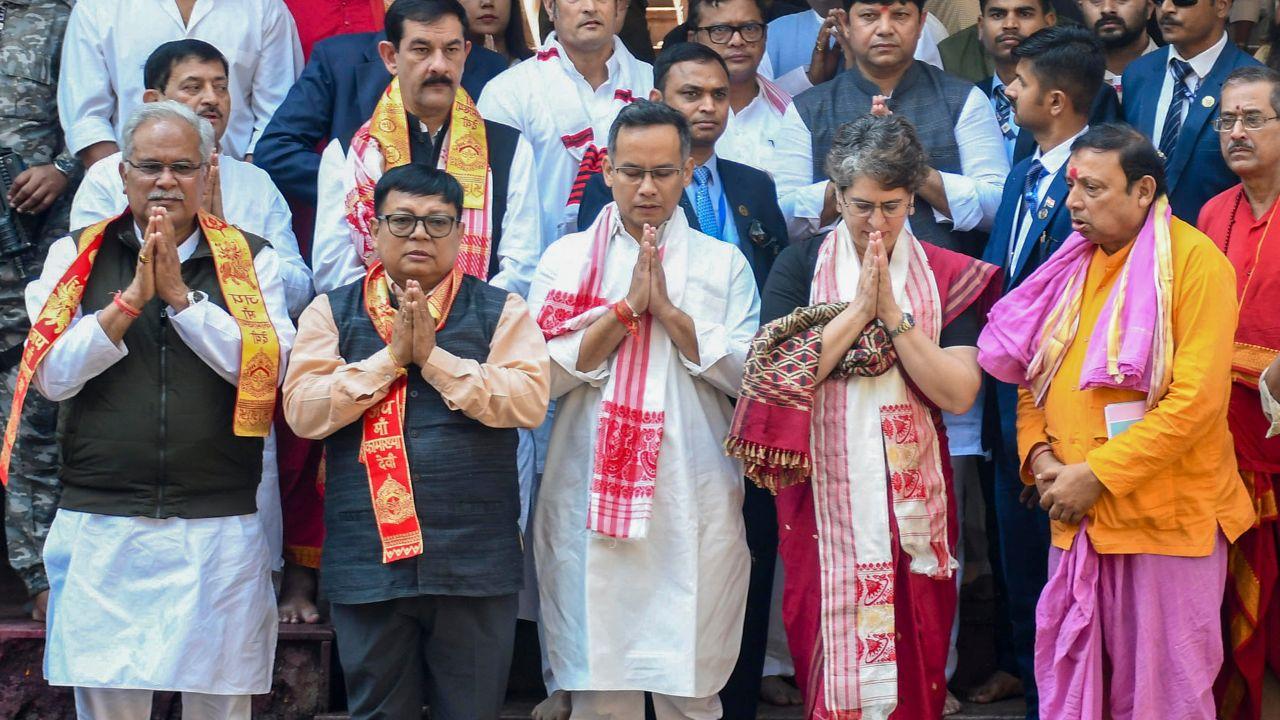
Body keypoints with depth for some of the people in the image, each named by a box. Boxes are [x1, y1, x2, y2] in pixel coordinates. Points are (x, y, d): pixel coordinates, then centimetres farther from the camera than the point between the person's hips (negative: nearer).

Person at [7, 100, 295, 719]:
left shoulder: (250, 259, 6)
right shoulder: (77, 256, 8)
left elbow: (266, 369, -7)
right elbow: (51, 376, -1)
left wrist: (180, 293, -11)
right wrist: (131, 298, -10)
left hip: (220, 526, 0)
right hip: (100, 527, 1)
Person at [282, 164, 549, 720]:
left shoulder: (500, 311, 5)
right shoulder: (332, 312, 8)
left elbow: (529, 400, -10)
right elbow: (303, 412, -4)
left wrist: (434, 356, -13)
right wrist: (391, 357, -10)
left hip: (476, 562, -1)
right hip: (368, 562, 1)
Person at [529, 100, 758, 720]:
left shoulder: (724, 263, 10)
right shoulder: (566, 259, 9)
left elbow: (745, 374, -2)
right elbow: (547, 373, -2)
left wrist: (667, 309, -9)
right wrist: (627, 307, -8)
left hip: (694, 504, 0)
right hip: (592, 499, 0)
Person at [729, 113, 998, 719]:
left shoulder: (946, 275, 5)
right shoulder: (799, 266, 3)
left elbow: (960, 392, -7)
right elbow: (780, 373, -10)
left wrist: (892, 313, -12)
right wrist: (859, 308, -12)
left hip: (912, 495, 1)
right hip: (823, 492, -1)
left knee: (914, 656, 2)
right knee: (830, 646, 1)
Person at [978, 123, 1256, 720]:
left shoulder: (1194, 261, -9)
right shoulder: (1072, 266, 12)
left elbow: (1197, 397, -17)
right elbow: (1031, 377, 17)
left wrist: (1096, 475, -17)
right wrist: (1039, 455, -2)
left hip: (1163, 514, -6)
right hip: (1078, 517, 6)